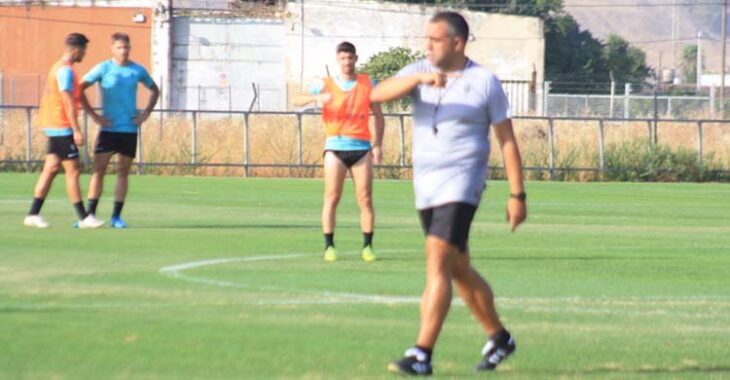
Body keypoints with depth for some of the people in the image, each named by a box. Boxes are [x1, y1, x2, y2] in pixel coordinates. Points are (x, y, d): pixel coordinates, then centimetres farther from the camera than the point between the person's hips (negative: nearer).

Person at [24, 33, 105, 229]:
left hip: (53, 127, 10)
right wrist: (76, 130, -20)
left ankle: (33, 214, 6)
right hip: (62, 127, -10)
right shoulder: (66, 70, -15)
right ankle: (83, 217, -4)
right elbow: (68, 102, -20)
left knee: (51, 168, 8)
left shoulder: (58, 67, 16)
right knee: (73, 171, -6)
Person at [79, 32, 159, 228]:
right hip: (108, 128, -2)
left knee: (123, 172, 3)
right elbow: (80, 89, -1)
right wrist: (94, 116, -6)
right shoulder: (103, 68, -3)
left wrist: (145, 114, 7)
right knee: (99, 169, -6)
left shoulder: (138, 71, 5)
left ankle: (116, 217, 8)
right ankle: (91, 215, -1)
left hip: (130, 129, 2)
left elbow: (154, 90, 21)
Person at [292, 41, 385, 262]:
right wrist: (317, 97, -25)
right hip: (335, 147, -1)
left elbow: (378, 115, 13)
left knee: (365, 199, -2)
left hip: (361, 147, 1)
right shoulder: (327, 85, 5)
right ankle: (329, 247, -2)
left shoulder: (367, 84, 9)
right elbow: (297, 101, -5)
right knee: (331, 197, -5)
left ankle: (367, 247, 3)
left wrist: (378, 144, 3)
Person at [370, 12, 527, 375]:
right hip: (425, 186, 6)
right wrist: (419, 79, -28)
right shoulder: (419, 71, 5)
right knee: (459, 270, 16)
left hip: (461, 185, -6)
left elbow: (507, 140, -1)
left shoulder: (484, 82, -4)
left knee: (437, 263, -19)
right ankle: (498, 338, 35)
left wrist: (517, 195, -4)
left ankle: (421, 355, -23)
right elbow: (377, 94, -13)